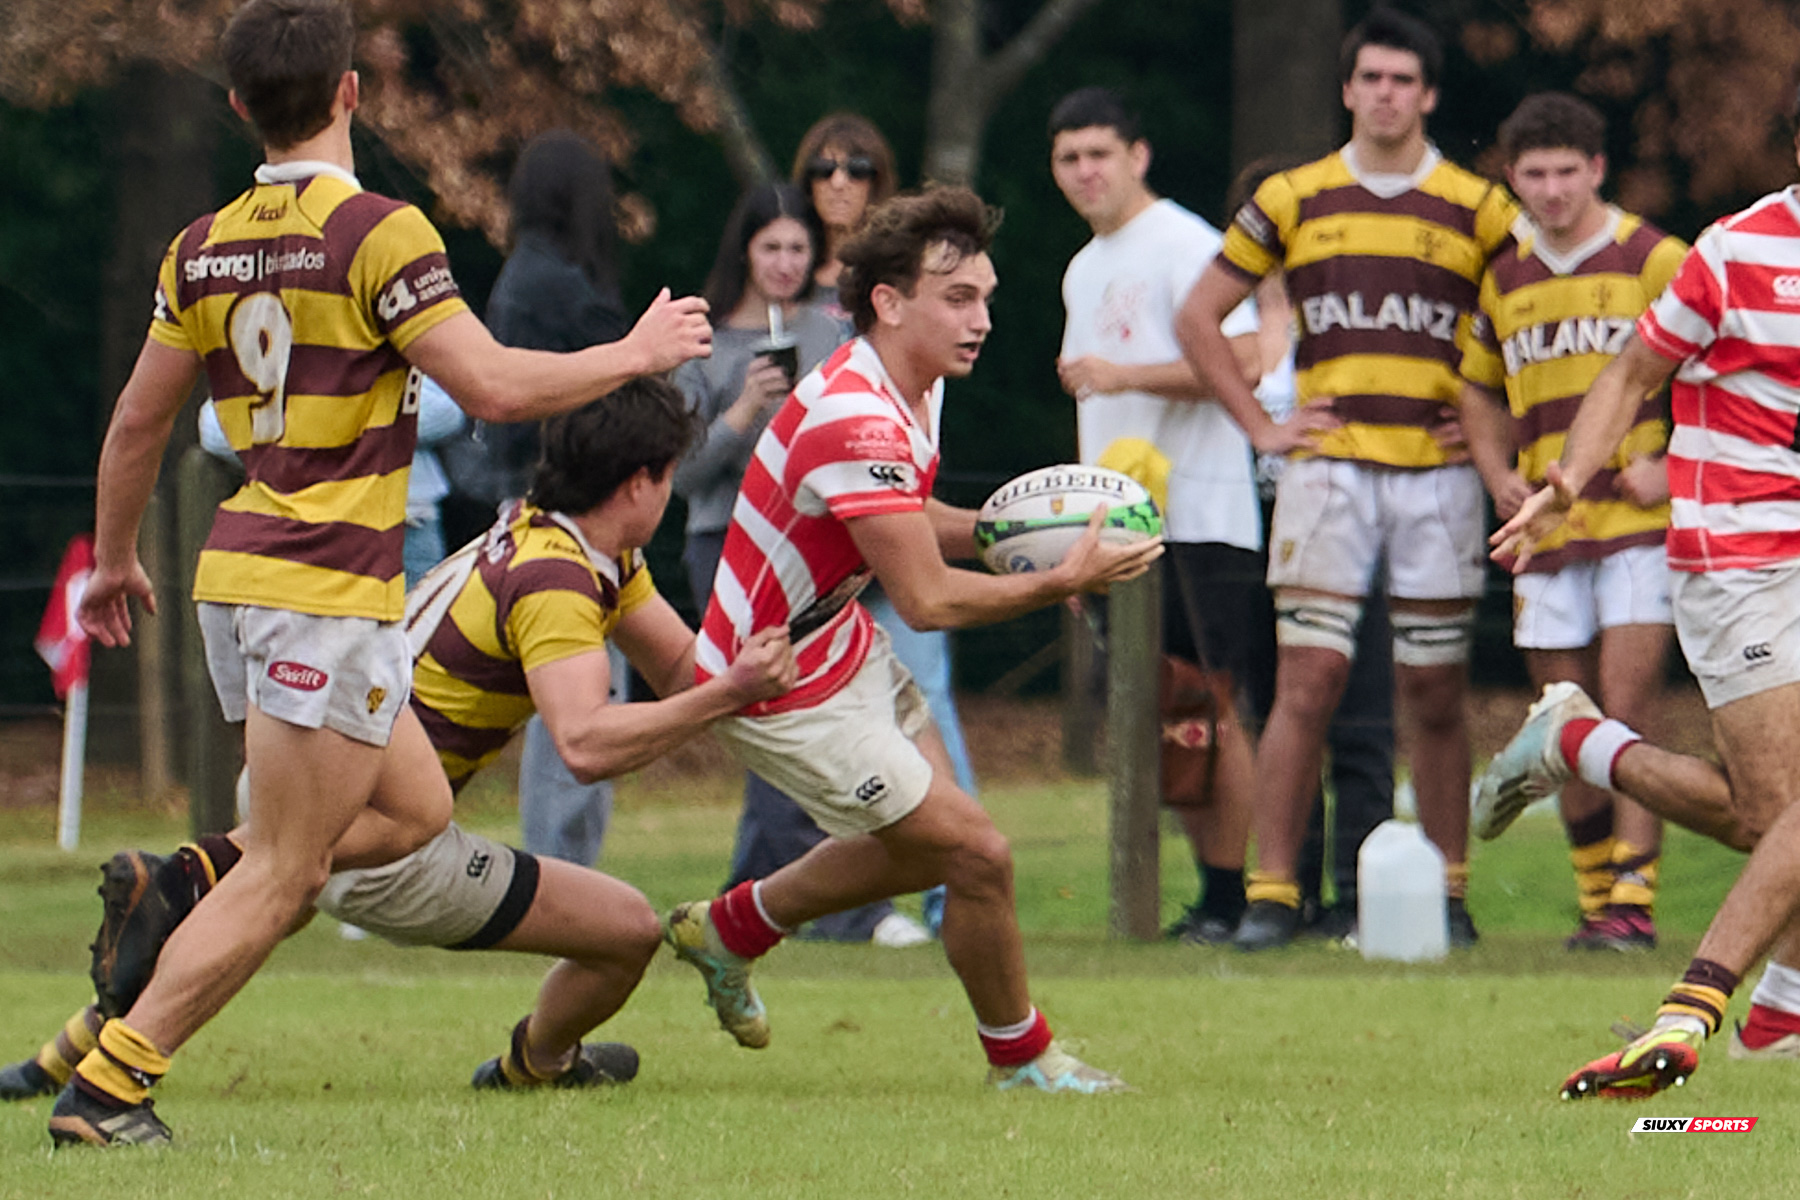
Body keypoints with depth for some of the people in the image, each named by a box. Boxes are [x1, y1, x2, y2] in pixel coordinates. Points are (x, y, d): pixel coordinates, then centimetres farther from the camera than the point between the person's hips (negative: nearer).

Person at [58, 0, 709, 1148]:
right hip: (330, 591, -8)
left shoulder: (205, 249, 9)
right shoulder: (377, 233, -13)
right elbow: (493, 385, -17)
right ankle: (108, 1084, -10)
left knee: (415, 809, 19)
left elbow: (138, 420, 16)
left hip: (240, 570, 8)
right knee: (282, 879, -5)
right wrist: (634, 353, -2)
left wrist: (114, 560, 30)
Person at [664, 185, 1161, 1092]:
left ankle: (730, 926, 38)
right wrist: (1062, 582, -23)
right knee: (975, 854, -6)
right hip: (784, 686, -10)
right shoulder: (856, 422, -32)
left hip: (841, 645, 10)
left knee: (925, 845, 21)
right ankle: (1020, 1059, 15)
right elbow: (928, 600, -29)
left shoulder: (911, 391, 0)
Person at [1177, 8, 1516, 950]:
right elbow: (1199, 316, 14)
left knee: (1435, 695, 4)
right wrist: (1261, 427, 7)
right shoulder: (1291, 200, 7)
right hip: (1328, 467, 0)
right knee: (1308, 680, -7)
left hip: (1439, 474, 0)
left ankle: (1448, 895, 11)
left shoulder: (1478, 210, 6)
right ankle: (1272, 893, -5)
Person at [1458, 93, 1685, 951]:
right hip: (1547, 529, 5)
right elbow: (1479, 391, 26)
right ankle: (1595, 897, 15)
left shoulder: (1654, 261, -3)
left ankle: (1633, 902, -15)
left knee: (1626, 711, -13)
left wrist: (1673, 467, -10)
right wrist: (1500, 477, 10)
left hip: (1638, 524, -5)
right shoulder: (1504, 280, 13)